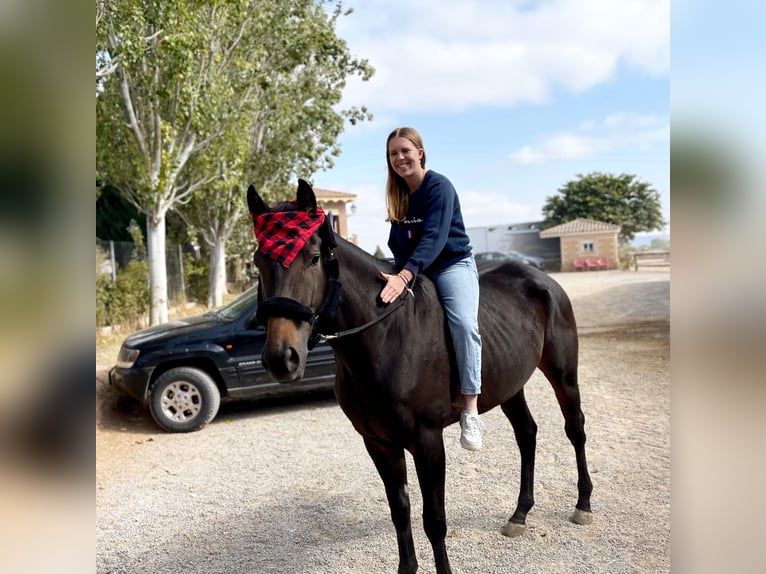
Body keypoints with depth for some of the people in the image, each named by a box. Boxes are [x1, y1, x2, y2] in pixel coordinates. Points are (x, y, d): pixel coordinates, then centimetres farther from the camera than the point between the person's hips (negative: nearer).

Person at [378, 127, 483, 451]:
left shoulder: (439, 186, -12)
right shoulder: (397, 195, 9)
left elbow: (434, 237, -25)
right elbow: (397, 243, 10)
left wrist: (404, 276, -37)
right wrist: (399, 274, -9)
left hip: (453, 264, -7)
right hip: (411, 272, 7)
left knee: (463, 322, -31)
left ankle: (470, 411, -26)